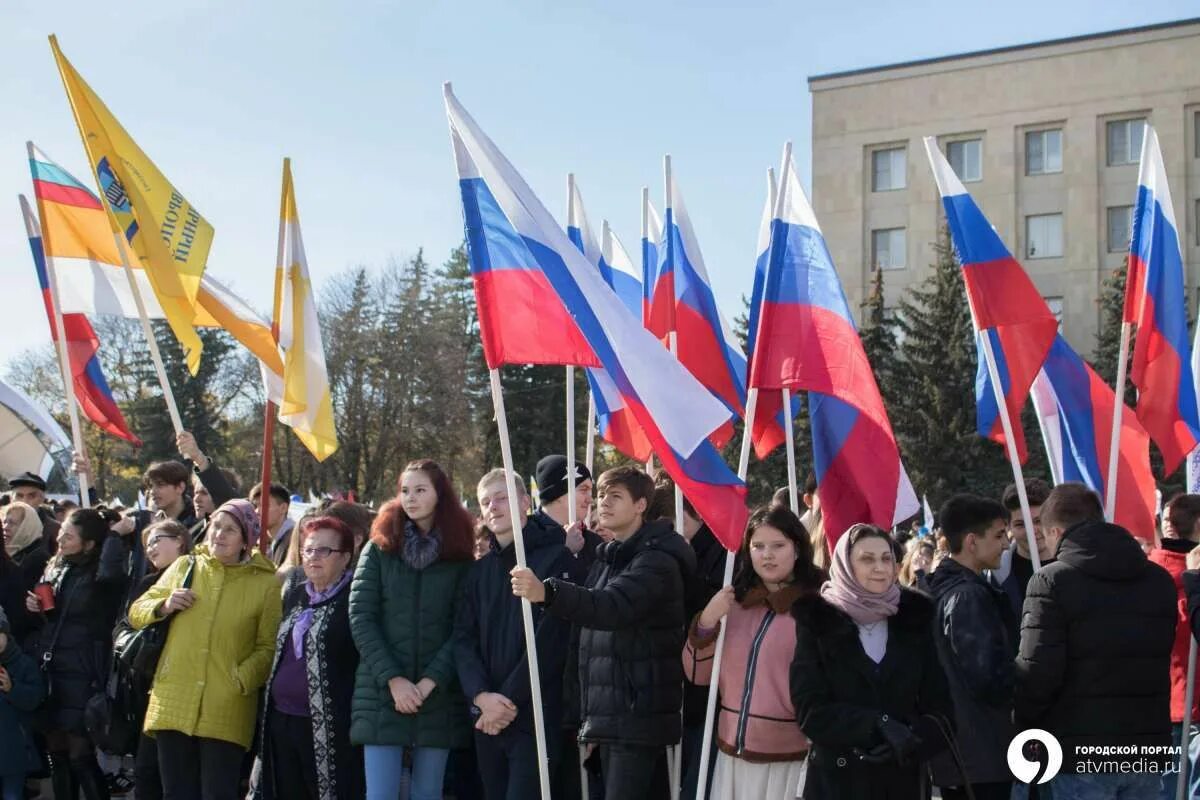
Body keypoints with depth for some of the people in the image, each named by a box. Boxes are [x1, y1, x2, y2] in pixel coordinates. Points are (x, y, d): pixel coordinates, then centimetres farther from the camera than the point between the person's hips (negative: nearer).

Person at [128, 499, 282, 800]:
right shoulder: (184, 567, 11)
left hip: (227, 710, -3)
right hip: (173, 704, 3)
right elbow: (136, 613, 18)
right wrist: (164, 607, -2)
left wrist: (242, 679, -15)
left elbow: (269, 646, 0)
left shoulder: (265, 583, 2)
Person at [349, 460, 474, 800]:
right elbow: (361, 618, -1)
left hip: (438, 698, 0)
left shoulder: (460, 559, 6)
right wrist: (393, 679, -11)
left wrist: (429, 683, -12)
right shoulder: (378, 550, 7)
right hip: (381, 695, 0)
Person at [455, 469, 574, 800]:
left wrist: (510, 700, -12)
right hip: (486, 719, 6)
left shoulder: (556, 559, -3)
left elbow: (550, 639, -11)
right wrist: (481, 695, -10)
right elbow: (464, 637, 6)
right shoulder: (480, 570, 16)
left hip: (535, 717, -6)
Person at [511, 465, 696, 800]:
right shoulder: (609, 557, 19)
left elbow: (614, 607, -30)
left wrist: (547, 592, -45)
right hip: (608, 715, 9)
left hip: (639, 714, -9)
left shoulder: (657, 561, -12)